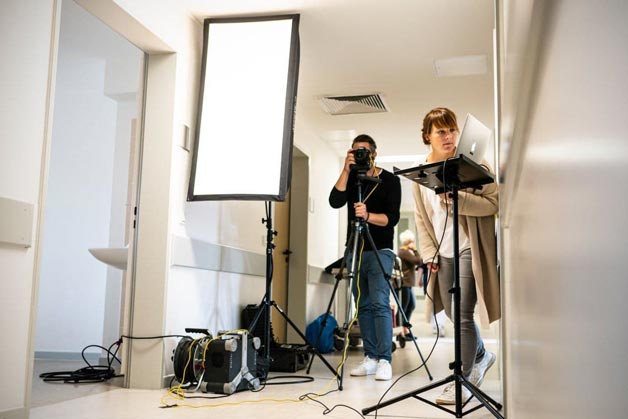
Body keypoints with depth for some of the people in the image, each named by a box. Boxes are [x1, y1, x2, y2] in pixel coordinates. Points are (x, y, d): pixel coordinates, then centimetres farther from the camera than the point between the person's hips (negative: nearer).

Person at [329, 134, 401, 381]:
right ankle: (370, 358, 8)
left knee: (380, 303, -14)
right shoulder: (351, 179, 9)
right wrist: (346, 170, -13)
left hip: (380, 251, -4)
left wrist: (368, 215, -28)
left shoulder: (389, 180, -1)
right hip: (355, 251, 4)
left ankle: (384, 360, -14)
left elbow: (392, 218, -11)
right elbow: (335, 201, -9)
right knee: (363, 306, 4)